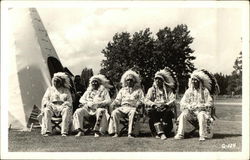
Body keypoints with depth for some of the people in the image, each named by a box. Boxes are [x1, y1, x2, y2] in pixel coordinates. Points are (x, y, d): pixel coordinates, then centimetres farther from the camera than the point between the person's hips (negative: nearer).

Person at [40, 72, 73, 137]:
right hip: (52, 106, 1)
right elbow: (45, 99, 11)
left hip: (62, 107, -1)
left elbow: (69, 101, 9)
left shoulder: (66, 90, 17)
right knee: (47, 110, -33)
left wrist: (63, 105, -12)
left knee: (67, 110, -35)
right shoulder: (50, 89, 19)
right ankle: (47, 131, -33)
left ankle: (64, 131, -36)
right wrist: (49, 104, -11)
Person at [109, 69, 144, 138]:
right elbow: (118, 99, 22)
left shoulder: (138, 90, 17)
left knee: (133, 113, -39)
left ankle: (130, 133, -39)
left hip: (133, 108, -3)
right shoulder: (122, 90, 26)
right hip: (123, 107, 3)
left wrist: (138, 104, -15)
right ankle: (116, 132, -25)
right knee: (114, 113, -29)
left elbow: (141, 100, 8)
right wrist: (114, 103, 0)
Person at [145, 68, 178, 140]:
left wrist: (165, 105, -23)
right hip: (155, 110, 0)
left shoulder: (168, 90, 13)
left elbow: (173, 101, -2)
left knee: (168, 112, -33)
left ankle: (158, 132, -32)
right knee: (152, 111, -33)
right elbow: (147, 100, 0)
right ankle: (161, 133, -43)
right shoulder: (152, 89, 15)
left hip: (165, 110, 0)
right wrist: (154, 104, -20)